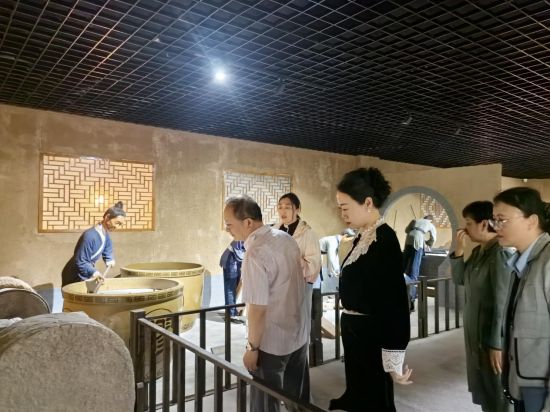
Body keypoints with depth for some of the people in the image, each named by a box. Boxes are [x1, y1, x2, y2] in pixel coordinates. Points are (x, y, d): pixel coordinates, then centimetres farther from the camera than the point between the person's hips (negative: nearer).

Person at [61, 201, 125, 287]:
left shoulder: (105, 234, -2)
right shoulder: (90, 236, -29)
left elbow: (107, 250, 17)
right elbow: (80, 262, -28)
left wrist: (109, 260, 1)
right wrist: (93, 272, -38)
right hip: (74, 278, -9)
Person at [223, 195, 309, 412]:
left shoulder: (255, 254, -26)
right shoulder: (287, 238, -1)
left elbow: (258, 309, -23)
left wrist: (252, 347, -11)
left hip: (272, 342, -7)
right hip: (299, 333, 7)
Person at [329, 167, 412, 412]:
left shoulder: (385, 239, -21)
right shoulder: (362, 238, 4)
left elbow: (395, 301, -23)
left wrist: (394, 361, -20)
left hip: (372, 335, -8)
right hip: (356, 332, 8)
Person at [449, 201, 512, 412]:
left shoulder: (500, 253, -21)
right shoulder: (478, 251, 5)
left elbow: (502, 303, -22)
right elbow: (459, 279, 10)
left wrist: (497, 344, -20)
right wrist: (459, 250, -4)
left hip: (492, 333, -8)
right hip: (475, 330, 8)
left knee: (497, 394, 9)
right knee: (482, 386, 22)